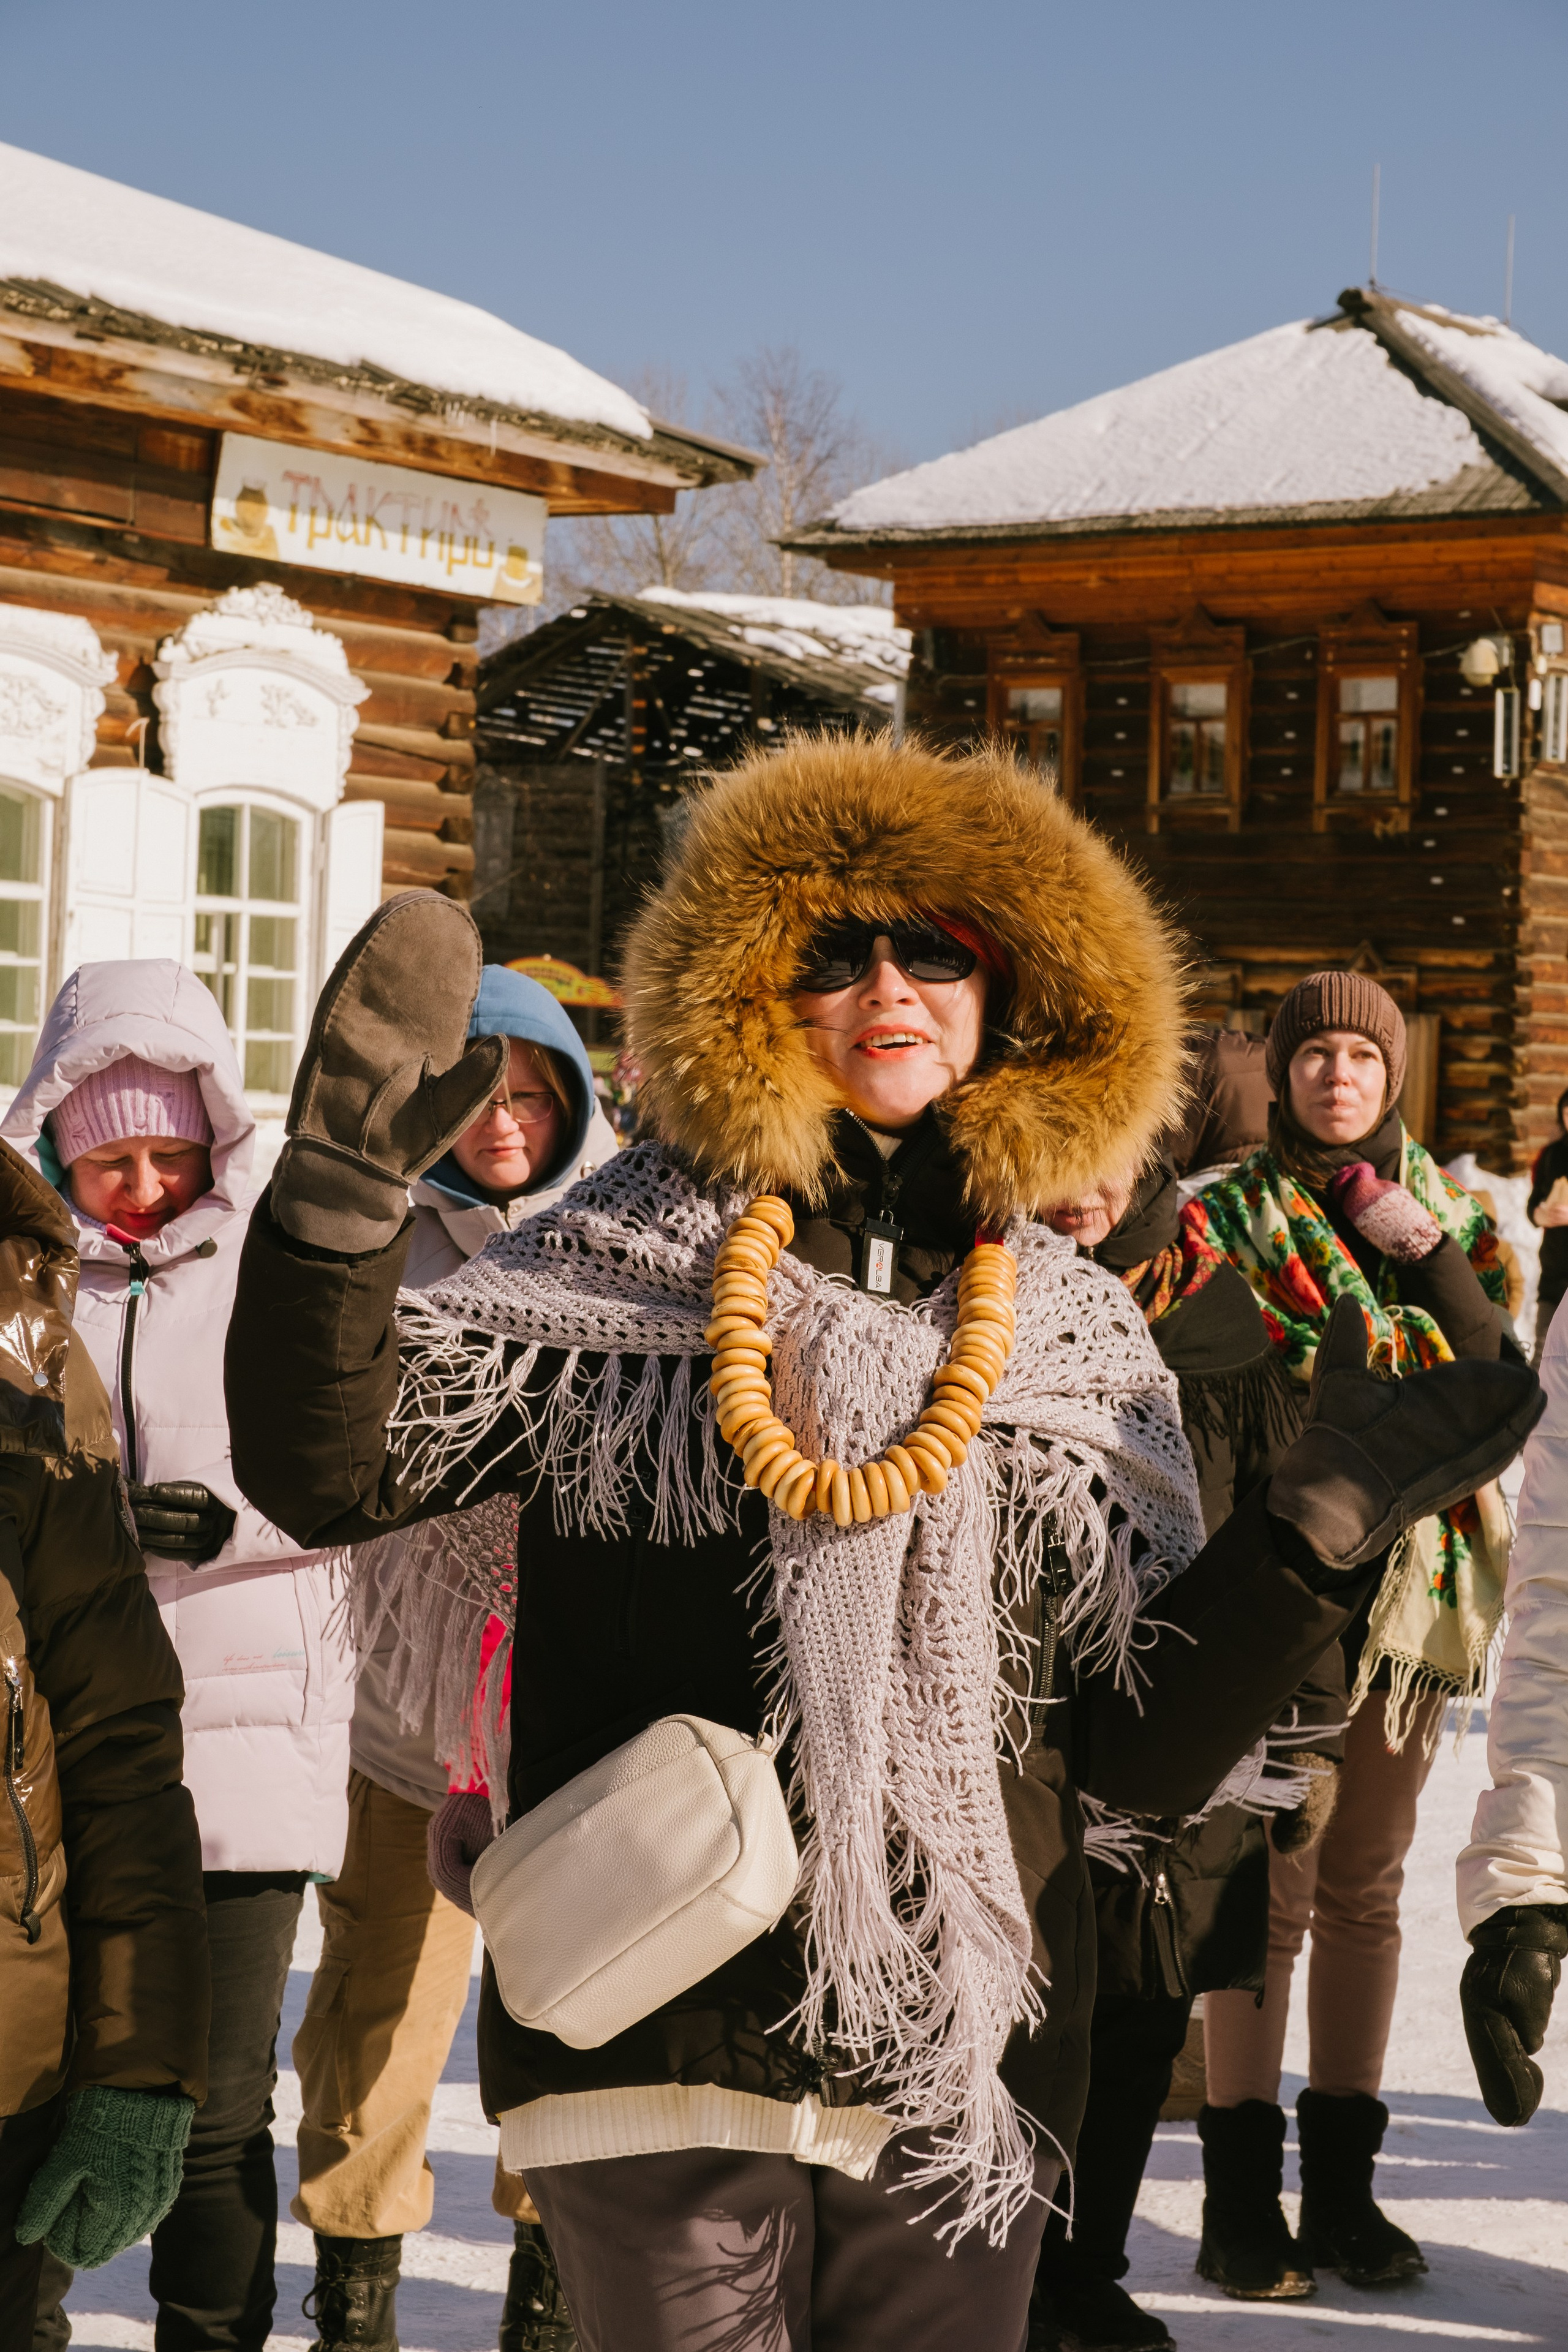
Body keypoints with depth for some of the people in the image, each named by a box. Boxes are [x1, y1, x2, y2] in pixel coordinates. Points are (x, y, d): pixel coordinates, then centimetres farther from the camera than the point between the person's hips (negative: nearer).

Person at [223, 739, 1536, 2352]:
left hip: (957, 2084, 3)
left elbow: (1143, 1752, 7)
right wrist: (339, 1195, -21)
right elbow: (325, 1472, -7)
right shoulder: (623, 1263, 3)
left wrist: (1321, 1524, -4)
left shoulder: (1077, 1341, 10)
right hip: (658, 2044, -3)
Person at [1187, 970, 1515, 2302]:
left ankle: (1343, 2186, 16)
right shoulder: (1229, 1218, 2)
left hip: (1413, 1583, 4)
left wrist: (1420, 1245, -14)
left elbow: (1499, 1371, -4)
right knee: (1271, 1888, -6)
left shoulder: (1446, 1211, 12)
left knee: (1367, 1888, 8)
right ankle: (1243, 2199, 1)